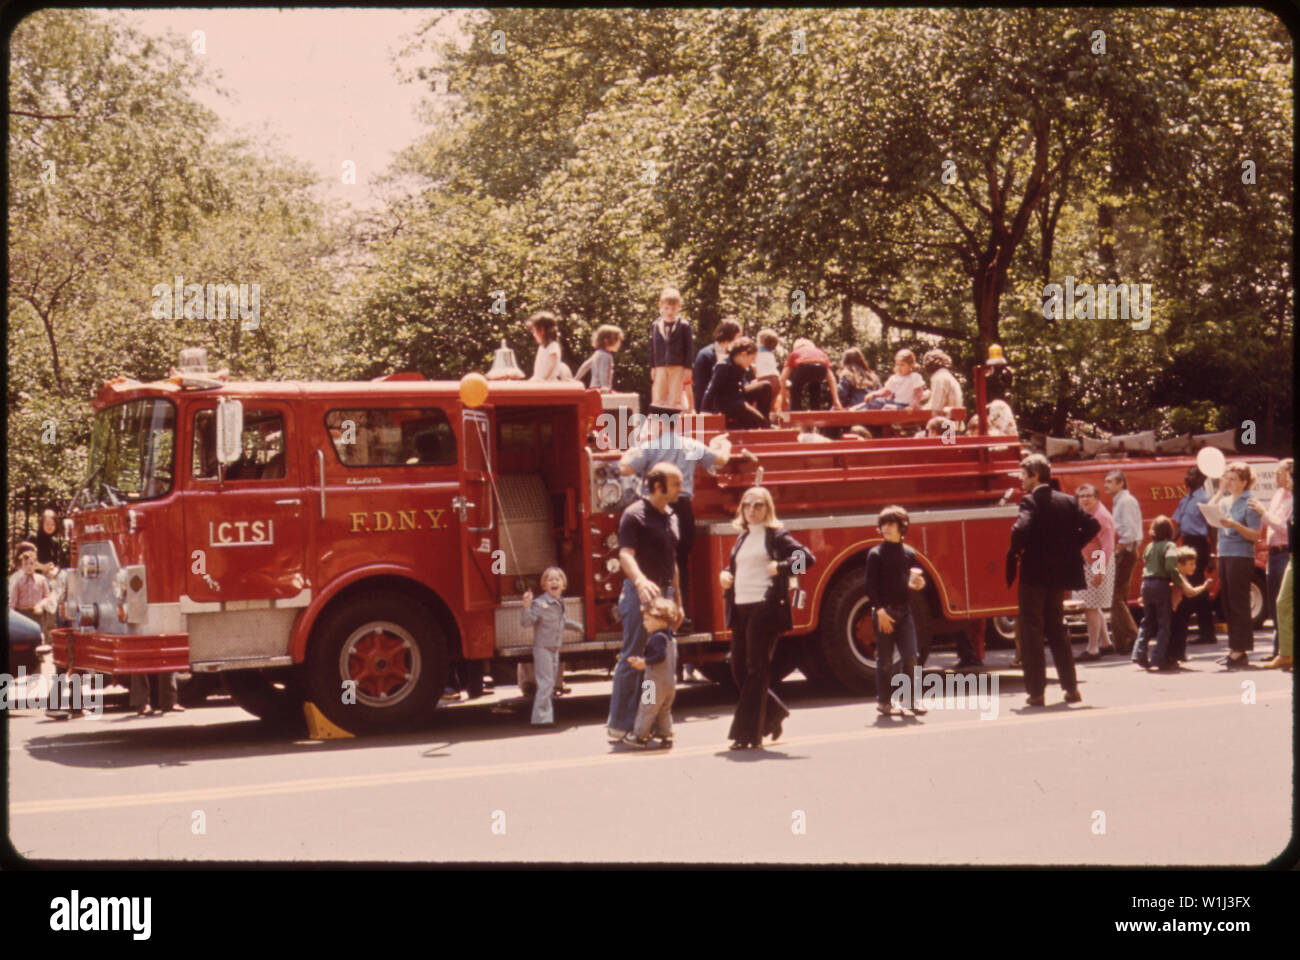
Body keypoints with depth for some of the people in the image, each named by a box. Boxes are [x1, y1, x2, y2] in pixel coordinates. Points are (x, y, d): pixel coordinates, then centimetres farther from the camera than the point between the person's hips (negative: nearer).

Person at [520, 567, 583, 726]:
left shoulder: (560, 603, 10)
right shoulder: (539, 603, -16)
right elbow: (526, 622, -22)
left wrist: (577, 626, 44)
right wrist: (526, 606, -37)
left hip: (555, 648, 8)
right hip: (542, 648, -8)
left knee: (550, 682, 14)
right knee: (545, 682, -13)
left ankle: (546, 715, 23)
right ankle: (541, 717, -12)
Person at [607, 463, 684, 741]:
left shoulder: (670, 517, 16)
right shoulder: (634, 515, -10)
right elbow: (625, 554, -23)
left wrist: (677, 601, 21)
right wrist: (640, 581, -42)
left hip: (664, 594, 8)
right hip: (640, 594, -8)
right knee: (632, 658, -6)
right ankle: (620, 725, -2)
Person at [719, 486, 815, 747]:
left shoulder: (776, 535, -2)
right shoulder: (742, 538, 18)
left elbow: (807, 558, -10)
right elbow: (733, 566, 31)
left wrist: (780, 568, -19)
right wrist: (725, 574, 10)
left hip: (764, 608, -7)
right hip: (740, 609, 7)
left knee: (756, 670, -5)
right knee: (739, 669, 8)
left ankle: (748, 734, -2)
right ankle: (774, 713, 28)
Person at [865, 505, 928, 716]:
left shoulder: (909, 554, 10)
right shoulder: (876, 554, -2)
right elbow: (870, 586, -6)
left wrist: (917, 585, -5)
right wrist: (879, 610, -15)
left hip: (904, 610, 3)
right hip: (884, 611, -3)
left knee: (910, 656, -3)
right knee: (884, 660, 2)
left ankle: (911, 699, 4)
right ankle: (883, 702, 10)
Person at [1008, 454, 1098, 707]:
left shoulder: (1030, 501, -12)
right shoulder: (1068, 501, 7)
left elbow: (1021, 530, -27)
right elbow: (1092, 525, 2)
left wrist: (1014, 553, -10)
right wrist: (1071, 547, 9)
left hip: (1033, 575, -6)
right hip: (1058, 575, 6)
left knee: (1031, 633, 1)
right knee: (1057, 631, 16)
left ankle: (1036, 691, 1)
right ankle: (1071, 688, 14)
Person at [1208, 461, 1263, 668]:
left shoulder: (1250, 503, -8)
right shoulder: (1227, 500, 14)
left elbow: (1256, 534, -12)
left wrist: (1235, 525, -25)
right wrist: (1220, 491, 5)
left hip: (1241, 556, -8)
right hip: (1224, 555, 8)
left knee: (1239, 604, -7)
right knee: (1229, 604, 10)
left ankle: (1241, 652, -6)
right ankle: (1233, 649, 16)